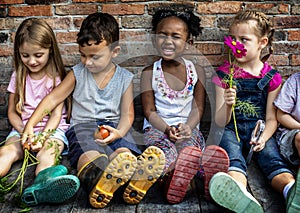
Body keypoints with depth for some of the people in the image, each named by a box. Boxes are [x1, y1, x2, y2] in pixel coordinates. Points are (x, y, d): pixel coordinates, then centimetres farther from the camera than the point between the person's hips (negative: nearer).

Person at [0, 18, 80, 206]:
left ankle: (42, 186, -68)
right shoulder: (18, 77, 10)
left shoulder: (56, 77, 0)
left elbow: (56, 114, -5)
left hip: (52, 129, -3)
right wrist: (24, 132, -10)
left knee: (48, 152, -35)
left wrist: (42, 137, -23)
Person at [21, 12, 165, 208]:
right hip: (83, 125, 0)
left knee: (125, 151, -36)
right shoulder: (78, 73, 8)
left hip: (114, 126, 1)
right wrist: (31, 123, 0)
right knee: (89, 154, -37)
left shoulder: (124, 78, 6)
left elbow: (127, 113, 5)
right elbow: (54, 98, 9)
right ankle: (98, 182, -68)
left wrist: (120, 131, -17)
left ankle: (135, 180, -66)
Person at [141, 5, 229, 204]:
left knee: (190, 150, -36)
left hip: (188, 128, 2)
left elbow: (198, 107, 3)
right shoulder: (149, 72, 1)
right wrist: (167, 129, -19)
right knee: (166, 155, -37)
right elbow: (149, 111, -1)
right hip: (157, 128, -1)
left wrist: (187, 127, -18)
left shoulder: (197, 71, 5)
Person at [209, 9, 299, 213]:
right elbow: (220, 122, 3)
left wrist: (264, 137, -15)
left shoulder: (271, 77, 8)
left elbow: (272, 118, 6)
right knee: (233, 158, -33)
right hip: (232, 130, -1)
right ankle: (241, 195, -62)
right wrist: (228, 104, -20)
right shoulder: (224, 74, 6)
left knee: (272, 157, -29)